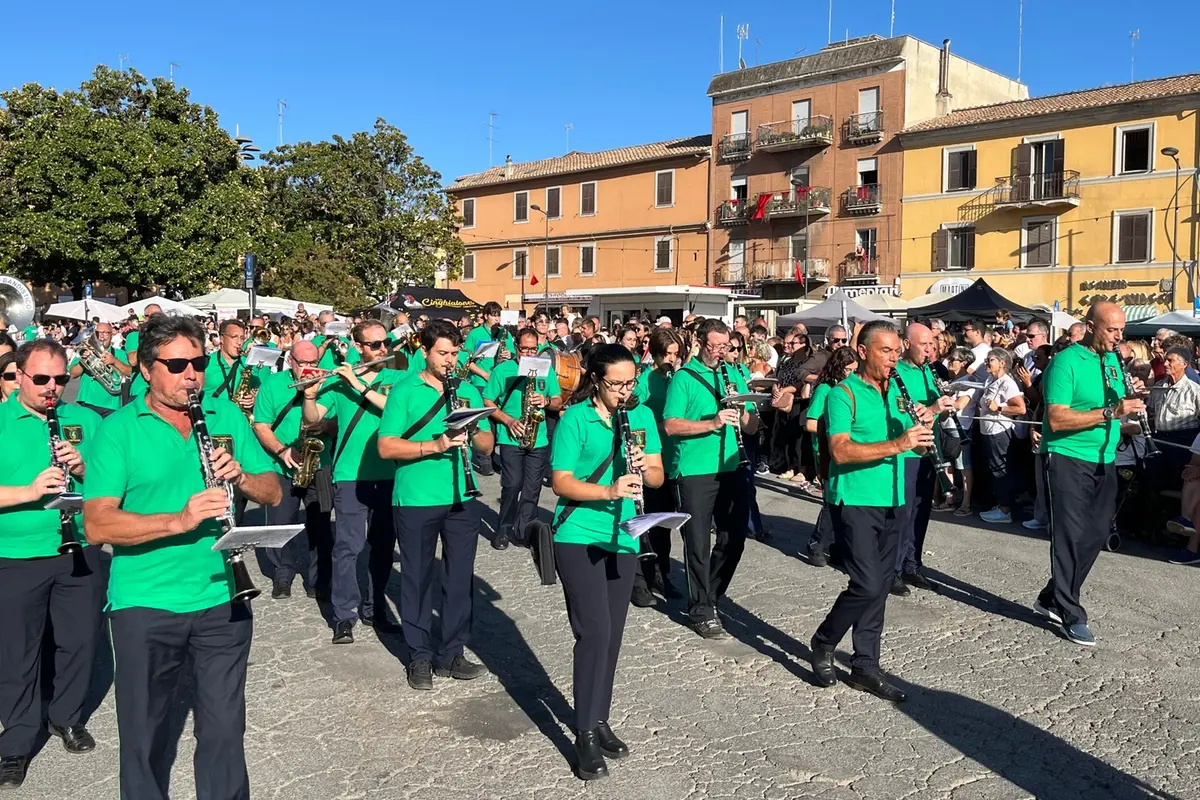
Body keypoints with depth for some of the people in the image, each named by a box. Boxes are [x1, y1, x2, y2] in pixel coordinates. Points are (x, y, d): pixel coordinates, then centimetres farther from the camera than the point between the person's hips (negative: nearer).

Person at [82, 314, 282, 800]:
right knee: (144, 731, 13)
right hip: (145, 604, -2)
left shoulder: (226, 415, 5)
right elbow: (97, 525, -13)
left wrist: (240, 477, -17)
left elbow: (273, 492, 4)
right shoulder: (118, 429, -5)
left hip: (221, 597, 2)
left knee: (224, 728, 12)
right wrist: (178, 520, -26)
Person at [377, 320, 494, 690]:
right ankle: (420, 657, 22)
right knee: (417, 578, 8)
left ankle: (451, 655, 23)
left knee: (459, 578, 9)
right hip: (416, 502, -3)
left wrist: (472, 431, -14)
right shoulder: (405, 392, -4)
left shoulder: (468, 391, 8)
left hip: (462, 500, 3)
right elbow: (385, 447, -12)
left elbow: (487, 445, 8)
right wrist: (434, 444, -22)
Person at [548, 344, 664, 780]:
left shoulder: (643, 416, 6)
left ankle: (600, 720, 26)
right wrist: (609, 490, -27)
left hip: (623, 539, 5)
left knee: (612, 635, 11)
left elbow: (658, 477, 7)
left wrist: (644, 467, -16)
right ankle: (585, 734, 2)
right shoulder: (575, 418, -10)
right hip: (579, 538, -5)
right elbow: (561, 483, -13)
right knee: (594, 632, -10)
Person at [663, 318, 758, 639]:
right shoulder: (684, 377, -4)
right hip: (695, 471, -5)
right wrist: (712, 423, -22)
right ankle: (701, 611, 12)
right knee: (698, 542, 1)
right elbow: (670, 425, -12)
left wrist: (741, 409, -12)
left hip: (731, 468, 5)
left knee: (734, 537, 11)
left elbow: (752, 428, 10)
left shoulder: (734, 375, 11)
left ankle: (710, 593, 31)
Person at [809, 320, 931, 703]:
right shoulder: (843, 394, -9)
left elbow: (908, 438, 16)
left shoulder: (896, 391, 12)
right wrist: (896, 445, -26)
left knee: (880, 586, 9)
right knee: (868, 584, -12)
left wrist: (920, 435, -7)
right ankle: (824, 642, 12)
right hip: (854, 500, -7)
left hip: (891, 500, 7)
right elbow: (841, 451, -20)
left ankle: (865, 666, 19)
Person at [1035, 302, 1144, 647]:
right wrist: (1110, 412, -26)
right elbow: (1056, 419, -22)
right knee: (1072, 537, -2)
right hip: (1068, 460, -8)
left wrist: (1130, 401, -2)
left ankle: (1052, 598, 24)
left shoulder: (1113, 360, 10)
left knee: (1095, 536, 10)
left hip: (1104, 461, 8)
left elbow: (1117, 408, 20)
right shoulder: (1065, 362, -14)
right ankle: (1071, 615, 7)